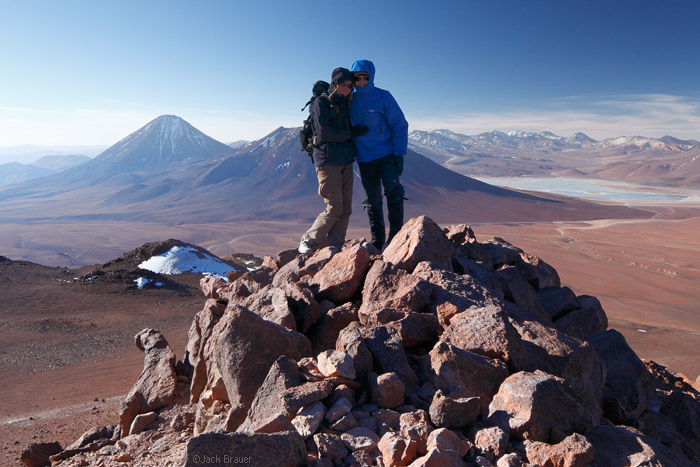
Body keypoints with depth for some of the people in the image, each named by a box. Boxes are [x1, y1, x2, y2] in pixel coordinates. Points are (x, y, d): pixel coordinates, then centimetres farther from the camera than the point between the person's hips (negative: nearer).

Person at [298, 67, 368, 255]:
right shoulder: (321, 102, -2)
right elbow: (324, 132, -13)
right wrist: (351, 133, -7)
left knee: (346, 210, 2)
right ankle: (308, 241, 4)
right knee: (334, 209, -12)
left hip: (345, 162, 7)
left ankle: (334, 247, 9)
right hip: (327, 162, -7)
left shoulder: (345, 105, 20)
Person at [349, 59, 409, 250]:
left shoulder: (383, 97, -3)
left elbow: (399, 125, -4)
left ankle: (395, 236, -6)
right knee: (373, 201, 7)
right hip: (364, 159, 3)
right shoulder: (349, 100, 7)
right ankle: (377, 241, 16)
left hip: (387, 155, -3)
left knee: (394, 191, -16)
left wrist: (399, 154, -12)